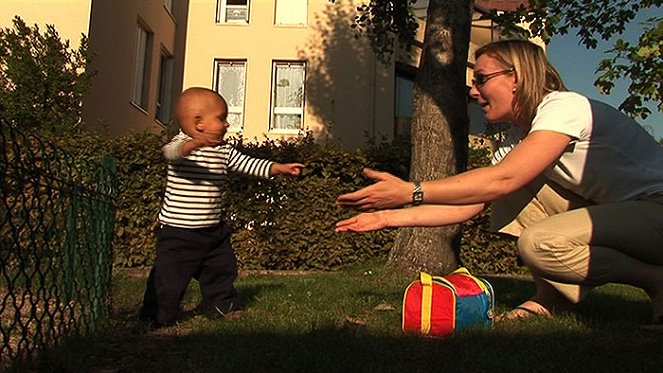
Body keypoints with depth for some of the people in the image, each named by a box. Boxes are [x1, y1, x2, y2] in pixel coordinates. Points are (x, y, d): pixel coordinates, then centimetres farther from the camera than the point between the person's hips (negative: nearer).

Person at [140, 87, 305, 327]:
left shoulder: (223, 151, 8)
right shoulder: (183, 144, -14)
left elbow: (247, 164, 13)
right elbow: (171, 152, -37)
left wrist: (280, 168, 6)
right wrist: (195, 143, -58)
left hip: (213, 230, 8)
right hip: (177, 229, -7)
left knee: (222, 270, 18)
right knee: (169, 277, -1)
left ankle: (218, 307, 37)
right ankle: (157, 318, 17)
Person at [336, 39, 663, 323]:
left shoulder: (566, 106, -19)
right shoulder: (517, 139, 6)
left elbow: (502, 179, -31)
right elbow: (467, 206, 1)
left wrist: (410, 192, -32)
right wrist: (389, 217, -7)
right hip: (617, 213, 8)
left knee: (539, 243, -28)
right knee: (515, 195, -6)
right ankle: (554, 297, -4)